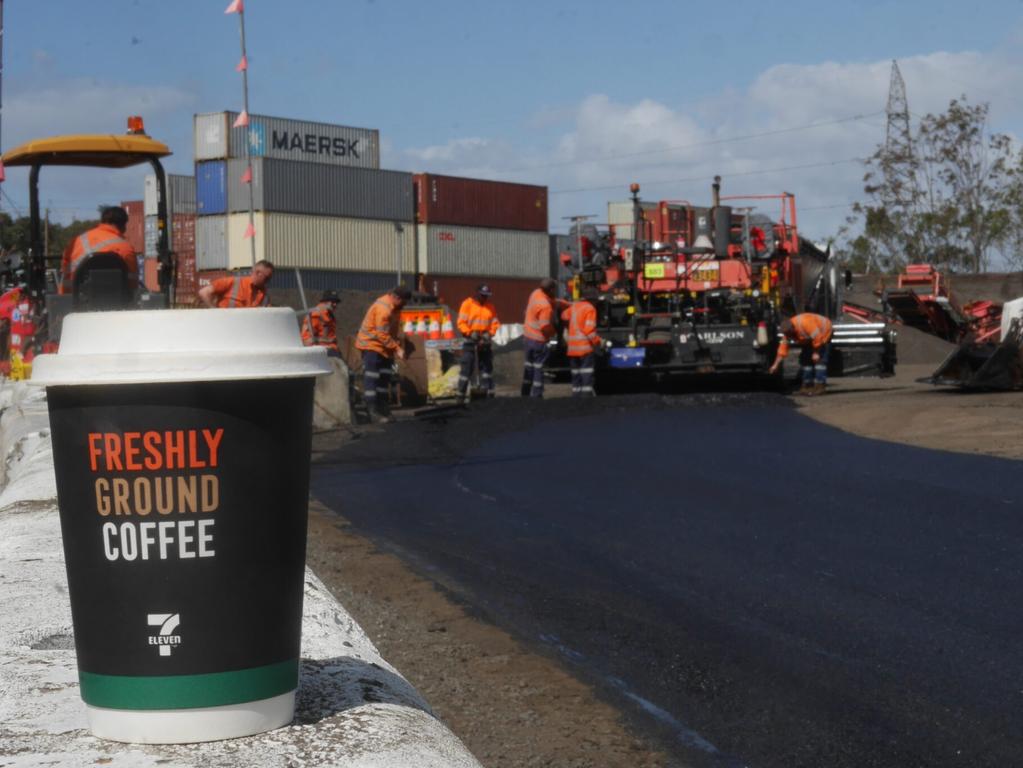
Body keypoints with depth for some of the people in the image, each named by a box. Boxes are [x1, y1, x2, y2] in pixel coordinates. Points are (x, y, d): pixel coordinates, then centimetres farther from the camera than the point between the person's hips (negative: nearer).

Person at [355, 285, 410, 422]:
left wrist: (397, 346, 5)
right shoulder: (384, 308, -24)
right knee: (372, 378, -8)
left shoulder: (394, 307, 7)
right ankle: (373, 410, -9)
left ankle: (382, 408, 15)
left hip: (383, 347, 10)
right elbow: (382, 334, -26)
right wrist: (397, 348, -25)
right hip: (371, 345, -10)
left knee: (384, 377, 10)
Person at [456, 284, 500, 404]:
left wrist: (490, 333, -12)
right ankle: (461, 396, 0)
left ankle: (489, 395, 12)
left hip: (485, 341, 4)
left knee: (487, 367, 7)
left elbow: (495, 323, 7)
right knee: (466, 369, -4)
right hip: (470, 341, -4)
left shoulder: (490, 307, 8)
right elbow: (461, 323, -8)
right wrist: (470, 333, -22)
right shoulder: (467, 304, -4)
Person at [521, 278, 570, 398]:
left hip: (527, 336, 9)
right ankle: (536, 395, 2)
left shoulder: (536, 293, 0)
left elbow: (555, 302, 11)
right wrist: (555, 331, -6)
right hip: (539, 340, -9)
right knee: (539, 368, 0)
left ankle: (526, 394, 25)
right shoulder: (546, 307, -26)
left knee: (529, 365, 17)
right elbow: (545, 327, -25)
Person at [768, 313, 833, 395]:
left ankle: (820, 386, -21)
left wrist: (816, 353, -26)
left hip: (823, 333, -8)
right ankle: (808, 385, 9)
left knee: (819, 360, -18)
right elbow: (783, 347, -9)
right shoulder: (787, 331, -13)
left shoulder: (805, 323, -39)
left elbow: (817, 336, -34)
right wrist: (776, 365, -10)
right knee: (805, 359, 5)